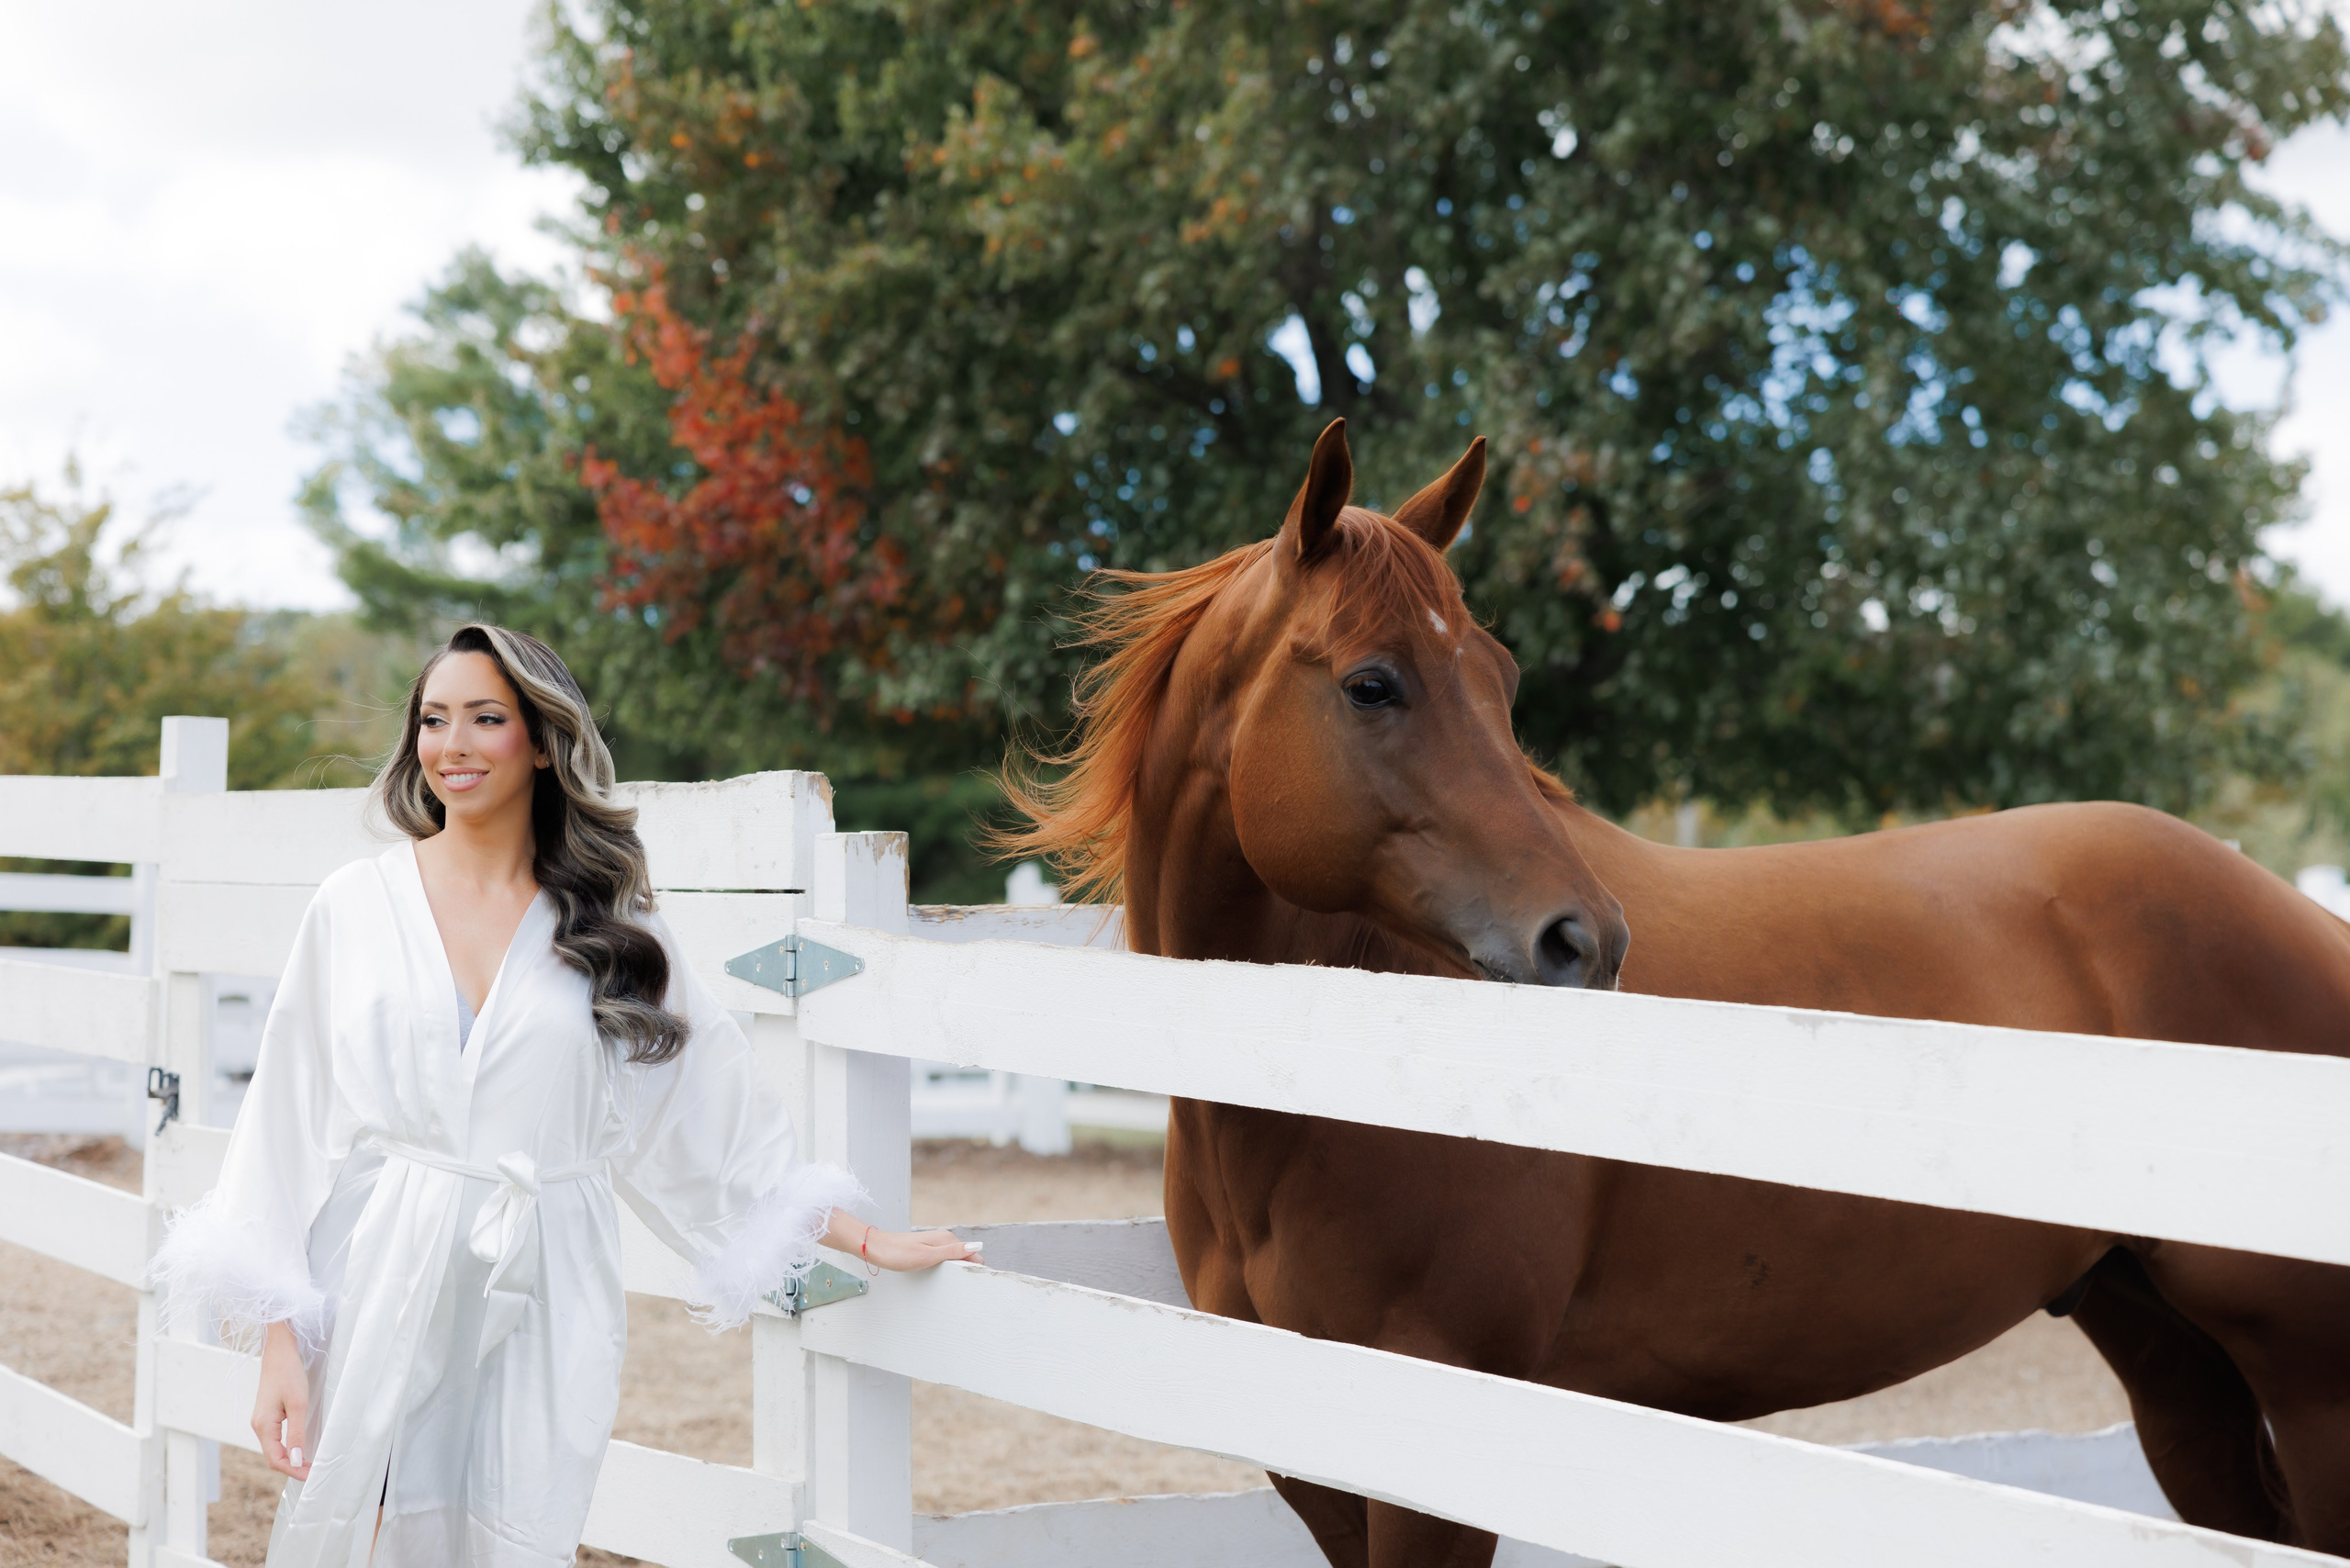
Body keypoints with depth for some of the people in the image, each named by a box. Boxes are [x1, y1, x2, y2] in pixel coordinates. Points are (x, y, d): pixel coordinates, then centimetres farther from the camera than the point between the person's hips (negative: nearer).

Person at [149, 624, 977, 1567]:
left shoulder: (608, 927, 7)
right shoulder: (356, 905, 5)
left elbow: (718, 1122, 12)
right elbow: (286, 1131, 3)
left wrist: (869, 1242, 10)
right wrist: (279, 1345, -3)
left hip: (537, 1312, 1)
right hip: (379, 1302, -1)